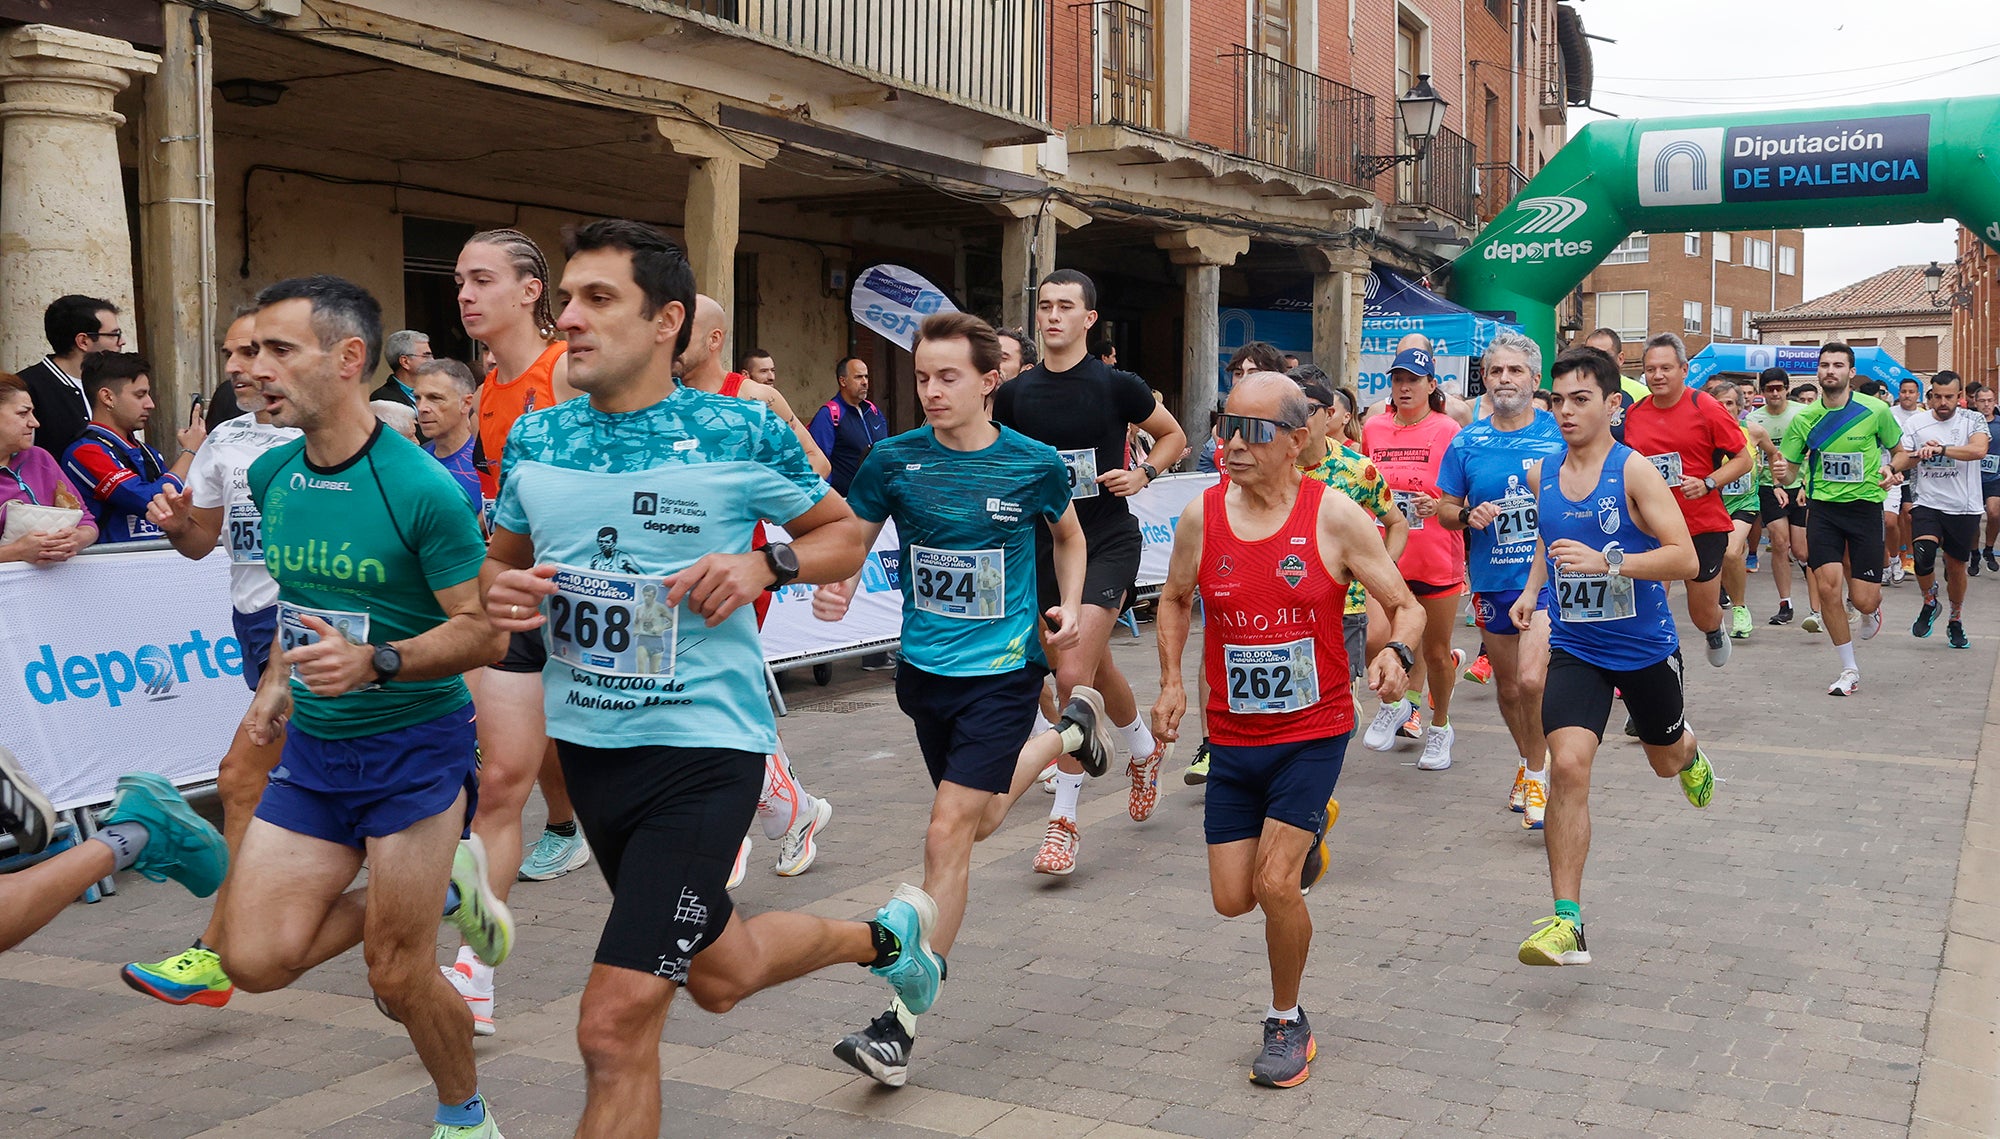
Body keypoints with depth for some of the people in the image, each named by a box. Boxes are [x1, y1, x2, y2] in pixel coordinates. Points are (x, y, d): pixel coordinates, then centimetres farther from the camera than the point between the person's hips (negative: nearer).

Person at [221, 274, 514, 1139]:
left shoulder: (420, 489, -18)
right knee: (257, 959, -2)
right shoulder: (271, 475, 3)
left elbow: (483, 631, -16)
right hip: (313, 748, 6)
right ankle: (439, 887, 20)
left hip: (416, 748, -6)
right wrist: (276, 681, 8)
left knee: (397, 978, 1)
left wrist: (374, 664, -30)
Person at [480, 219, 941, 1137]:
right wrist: (501, 593, -8)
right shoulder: (534, 439, 3)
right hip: (586, 743, 6)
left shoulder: (740, 434, -9)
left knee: (615, 1024, -12)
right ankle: (886, 935, 50)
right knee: (718, 975, 23)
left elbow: (846, 535, 3)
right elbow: (500, 560, 16)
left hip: (705, 747, -6)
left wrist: (767, 564, -17)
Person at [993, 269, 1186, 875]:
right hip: (1045, 544, 4)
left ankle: (1063, 819, -7)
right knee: (1097, 669, 19)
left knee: (1073, 673, -17)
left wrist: (1143, 473, -8)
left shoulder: (1116, 385, -5)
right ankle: (1145, 749, 49)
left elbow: (1173, 436, 9)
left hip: (1108, 540, -4)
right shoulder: (1014, 394, 3)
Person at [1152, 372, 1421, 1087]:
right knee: (1232, 900, 7)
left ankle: (1288, 1022, 14)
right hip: (1232, 738, 4)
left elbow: (1407, 607, -5)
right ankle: (1303, 836, 43)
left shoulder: (1336, 518, -12)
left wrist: (1396, 652, -27)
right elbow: (1175, 599, 15)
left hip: (1313, 732, -3)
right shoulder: (1201, 517, -4)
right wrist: (1171, 682, 3)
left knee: (1275, 885, -13)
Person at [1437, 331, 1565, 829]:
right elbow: (1445, 510, 8)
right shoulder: (1466, 442, 2)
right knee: (1508, 687, 15)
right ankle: (1527, 759, 41)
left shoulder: (1560, 433, -3)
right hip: (1492, 581, 3)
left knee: (1532, 679, -18)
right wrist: (1468, 516, -13)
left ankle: (1537, 771, 4)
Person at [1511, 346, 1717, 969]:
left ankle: (1690, 752, 63)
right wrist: (1533, 588, 7)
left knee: (1666, 759, 21)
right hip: (1575, 647, 2)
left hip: (1645, 647, -2)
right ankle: (1567, 922, -16)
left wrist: (1606, 561, -34)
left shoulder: (1635, 471, -16)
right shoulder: (1543, 473, -1)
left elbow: (1685, 559, -22)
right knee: (1567, 764, -18)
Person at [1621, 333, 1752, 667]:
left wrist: (1708, 483, -19)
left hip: (1704, 526, -3)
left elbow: (1743, 459, -6)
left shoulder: (1706, 408, -8)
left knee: (1704, 616, 9)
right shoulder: (1634, 414, 4)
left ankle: (1715, 632, 45)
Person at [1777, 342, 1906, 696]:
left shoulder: (1875, 410, -6)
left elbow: (1899, 452, 9)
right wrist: (1780, 471, -18)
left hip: (1865, 506, -2)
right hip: (1823, 509, 2)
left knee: (1863, 600, -4)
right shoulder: (1804, 418, 0)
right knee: (1828, 588, -9)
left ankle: (1872, 608, 39)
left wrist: (1890, 469, -12)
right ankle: (1849, 670, 8)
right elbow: (1788, 467, 5)